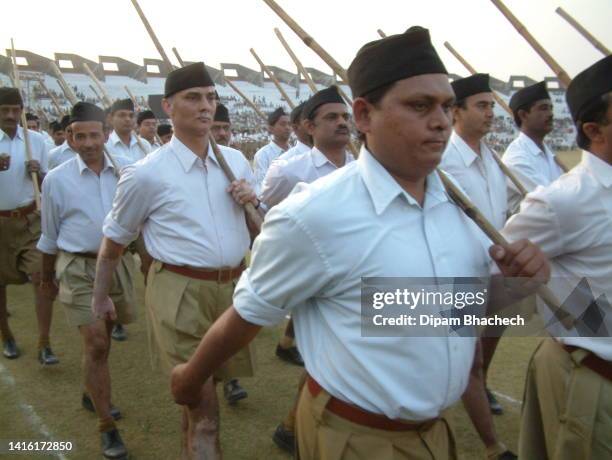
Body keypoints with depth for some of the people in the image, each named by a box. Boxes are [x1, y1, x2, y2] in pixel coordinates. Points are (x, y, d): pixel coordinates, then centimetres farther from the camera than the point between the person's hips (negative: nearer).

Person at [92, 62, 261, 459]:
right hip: (180, 292, -5)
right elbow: (115, 239, 4)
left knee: (203, 389, 24)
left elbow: (259, 227, 17)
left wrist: (252, 201, -5)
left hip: (234, 288, 5)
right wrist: (100, 296, 12)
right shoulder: (147, 174, -9)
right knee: (204, 407, -2)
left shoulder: (237, 161, 5)